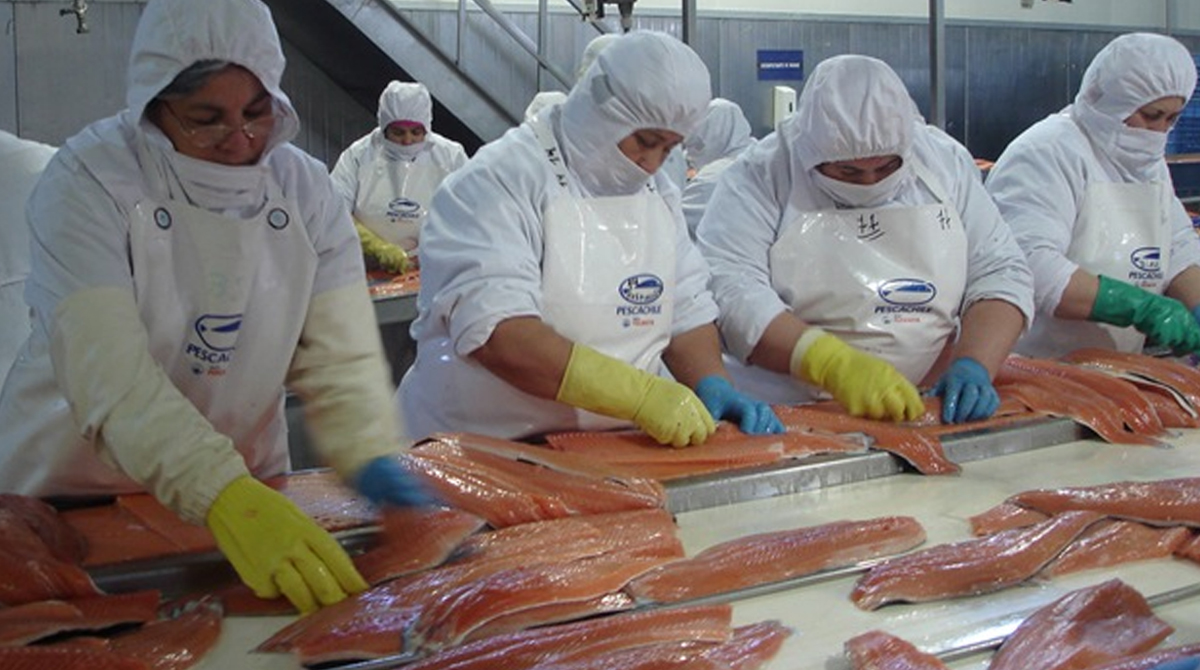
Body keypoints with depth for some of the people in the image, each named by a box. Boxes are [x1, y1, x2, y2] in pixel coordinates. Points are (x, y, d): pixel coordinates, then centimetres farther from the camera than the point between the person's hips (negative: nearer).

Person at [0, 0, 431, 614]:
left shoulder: (305, 187, -7)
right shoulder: (86, 182, -20)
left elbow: (338, 354, -11)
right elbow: (105, 370, -32)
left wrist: (373, 458, -30)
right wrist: (225, 495, -44)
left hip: (245, 486, 4)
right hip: (74, 493, -3)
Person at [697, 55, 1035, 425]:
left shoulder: (946, 162, 7)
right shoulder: (762, 175, -6)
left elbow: (1000, 273, 8)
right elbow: (729, 290, -17)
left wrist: (974, 366, -10)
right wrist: (835, 365, -27)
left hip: (925, 410, 3)